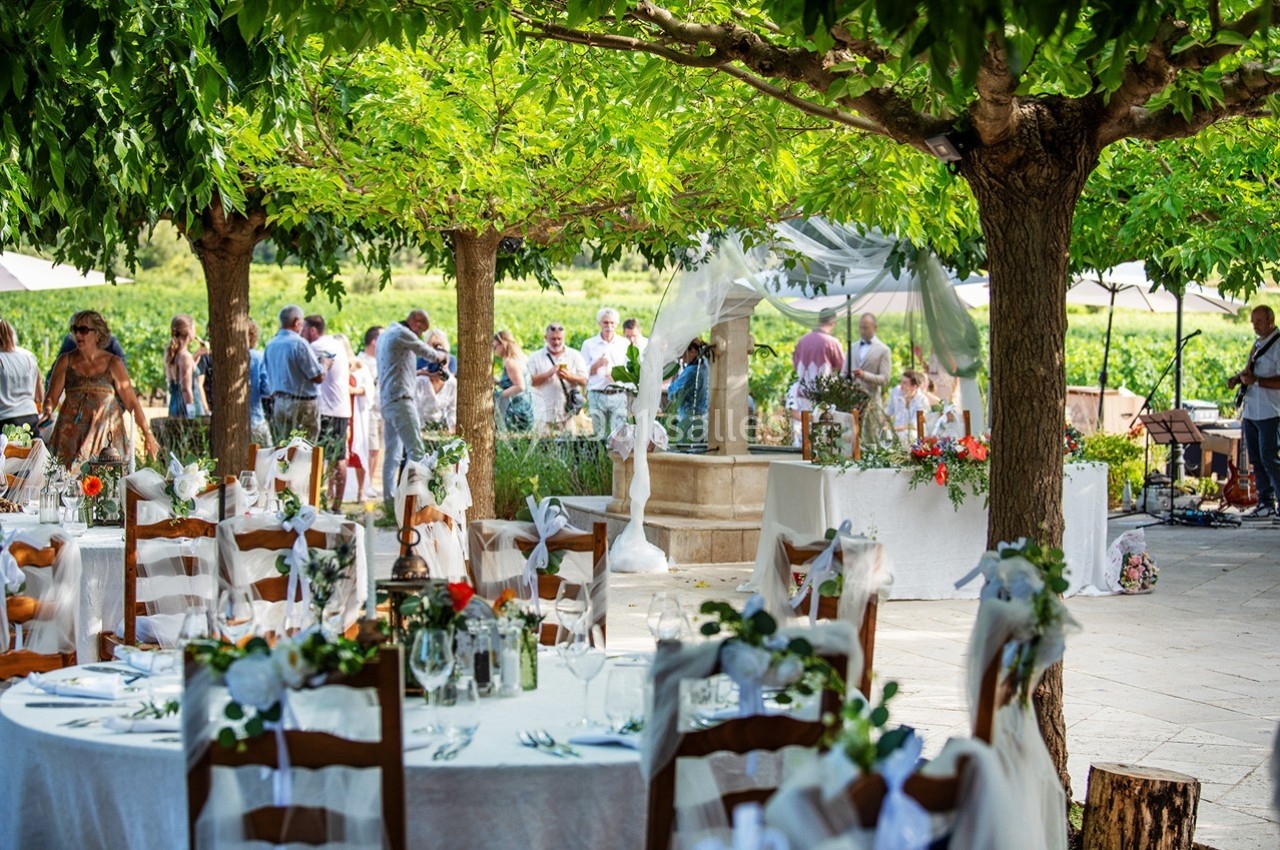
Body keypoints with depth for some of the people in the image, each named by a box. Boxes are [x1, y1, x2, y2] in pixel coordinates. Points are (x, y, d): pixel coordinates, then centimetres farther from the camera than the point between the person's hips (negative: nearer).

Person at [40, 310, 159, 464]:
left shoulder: (113, 363, 2)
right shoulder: (66, 362, 6)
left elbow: (131, 402, 2)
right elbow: (51, 397, 5)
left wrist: (147, 434, -1)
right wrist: (48, 410, -18)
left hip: (106, 434, -1)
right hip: (72, 436, 1)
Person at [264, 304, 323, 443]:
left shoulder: (270, 345, 7)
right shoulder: (299, 343, -15)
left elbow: (268, 378, 13)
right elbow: (318, 377, -14)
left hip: (278, 403, 7)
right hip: (301, 403, -7)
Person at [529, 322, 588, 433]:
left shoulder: (574, 356, 11)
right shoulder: (535, 357, 10)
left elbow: (584, 381, 4)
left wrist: (569, 377, -14)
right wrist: (548, 374, -11)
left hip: (567, 411, 1)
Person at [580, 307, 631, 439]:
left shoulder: (624, 344, 12)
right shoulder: (589, 345, 9)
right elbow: (583, 373, 6)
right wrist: (597, 365, -11)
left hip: (618, 395, 0)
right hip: (597, 395, 0)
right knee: (600, 436, -2)